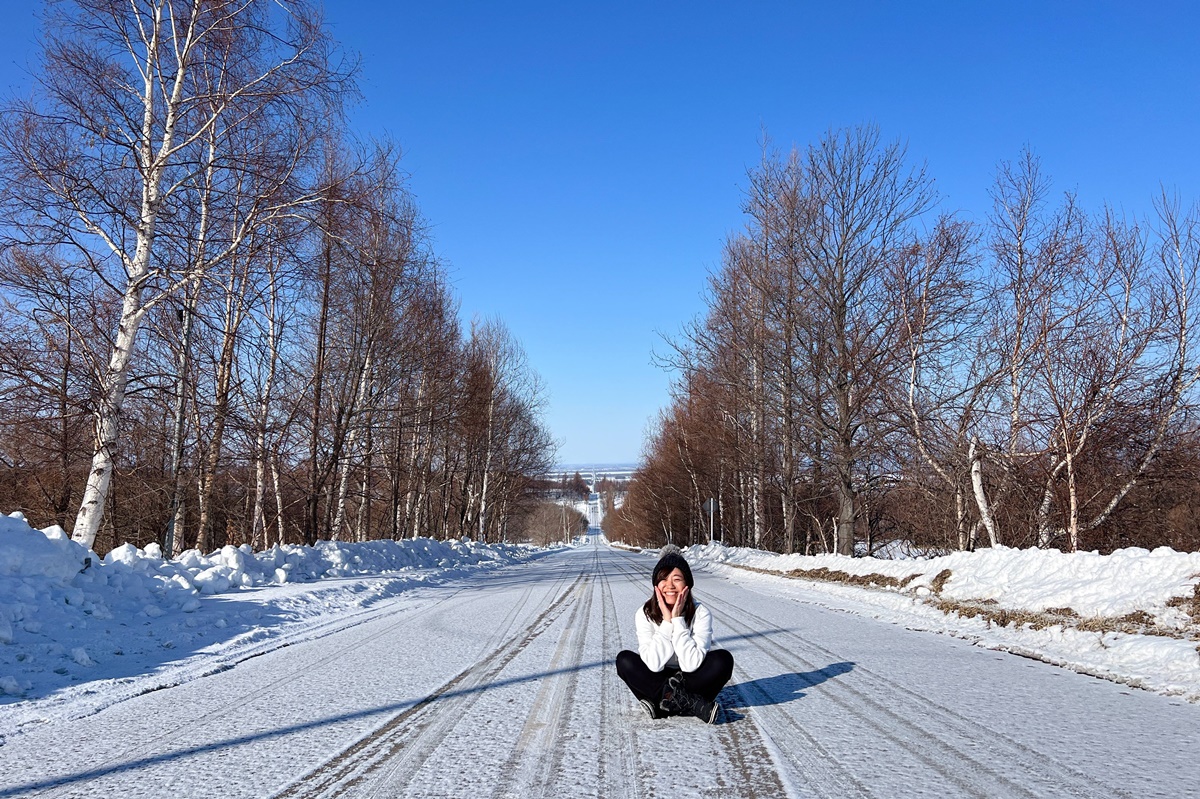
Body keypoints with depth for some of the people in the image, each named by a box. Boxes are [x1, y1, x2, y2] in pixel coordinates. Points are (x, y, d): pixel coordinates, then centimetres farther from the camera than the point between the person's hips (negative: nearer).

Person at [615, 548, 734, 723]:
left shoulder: (701, 613, -16)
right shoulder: (645, 614, -14)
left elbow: (691, 664, -26)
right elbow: (654, 665, -24)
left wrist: (678, 620, -27)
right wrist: (666, 621, -27)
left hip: (692, 680, -1)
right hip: (658, 679, 1)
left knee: (723, 659, -26)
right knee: (624, 659, -24)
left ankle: (665, 702, -21)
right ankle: (693, 705, -25)